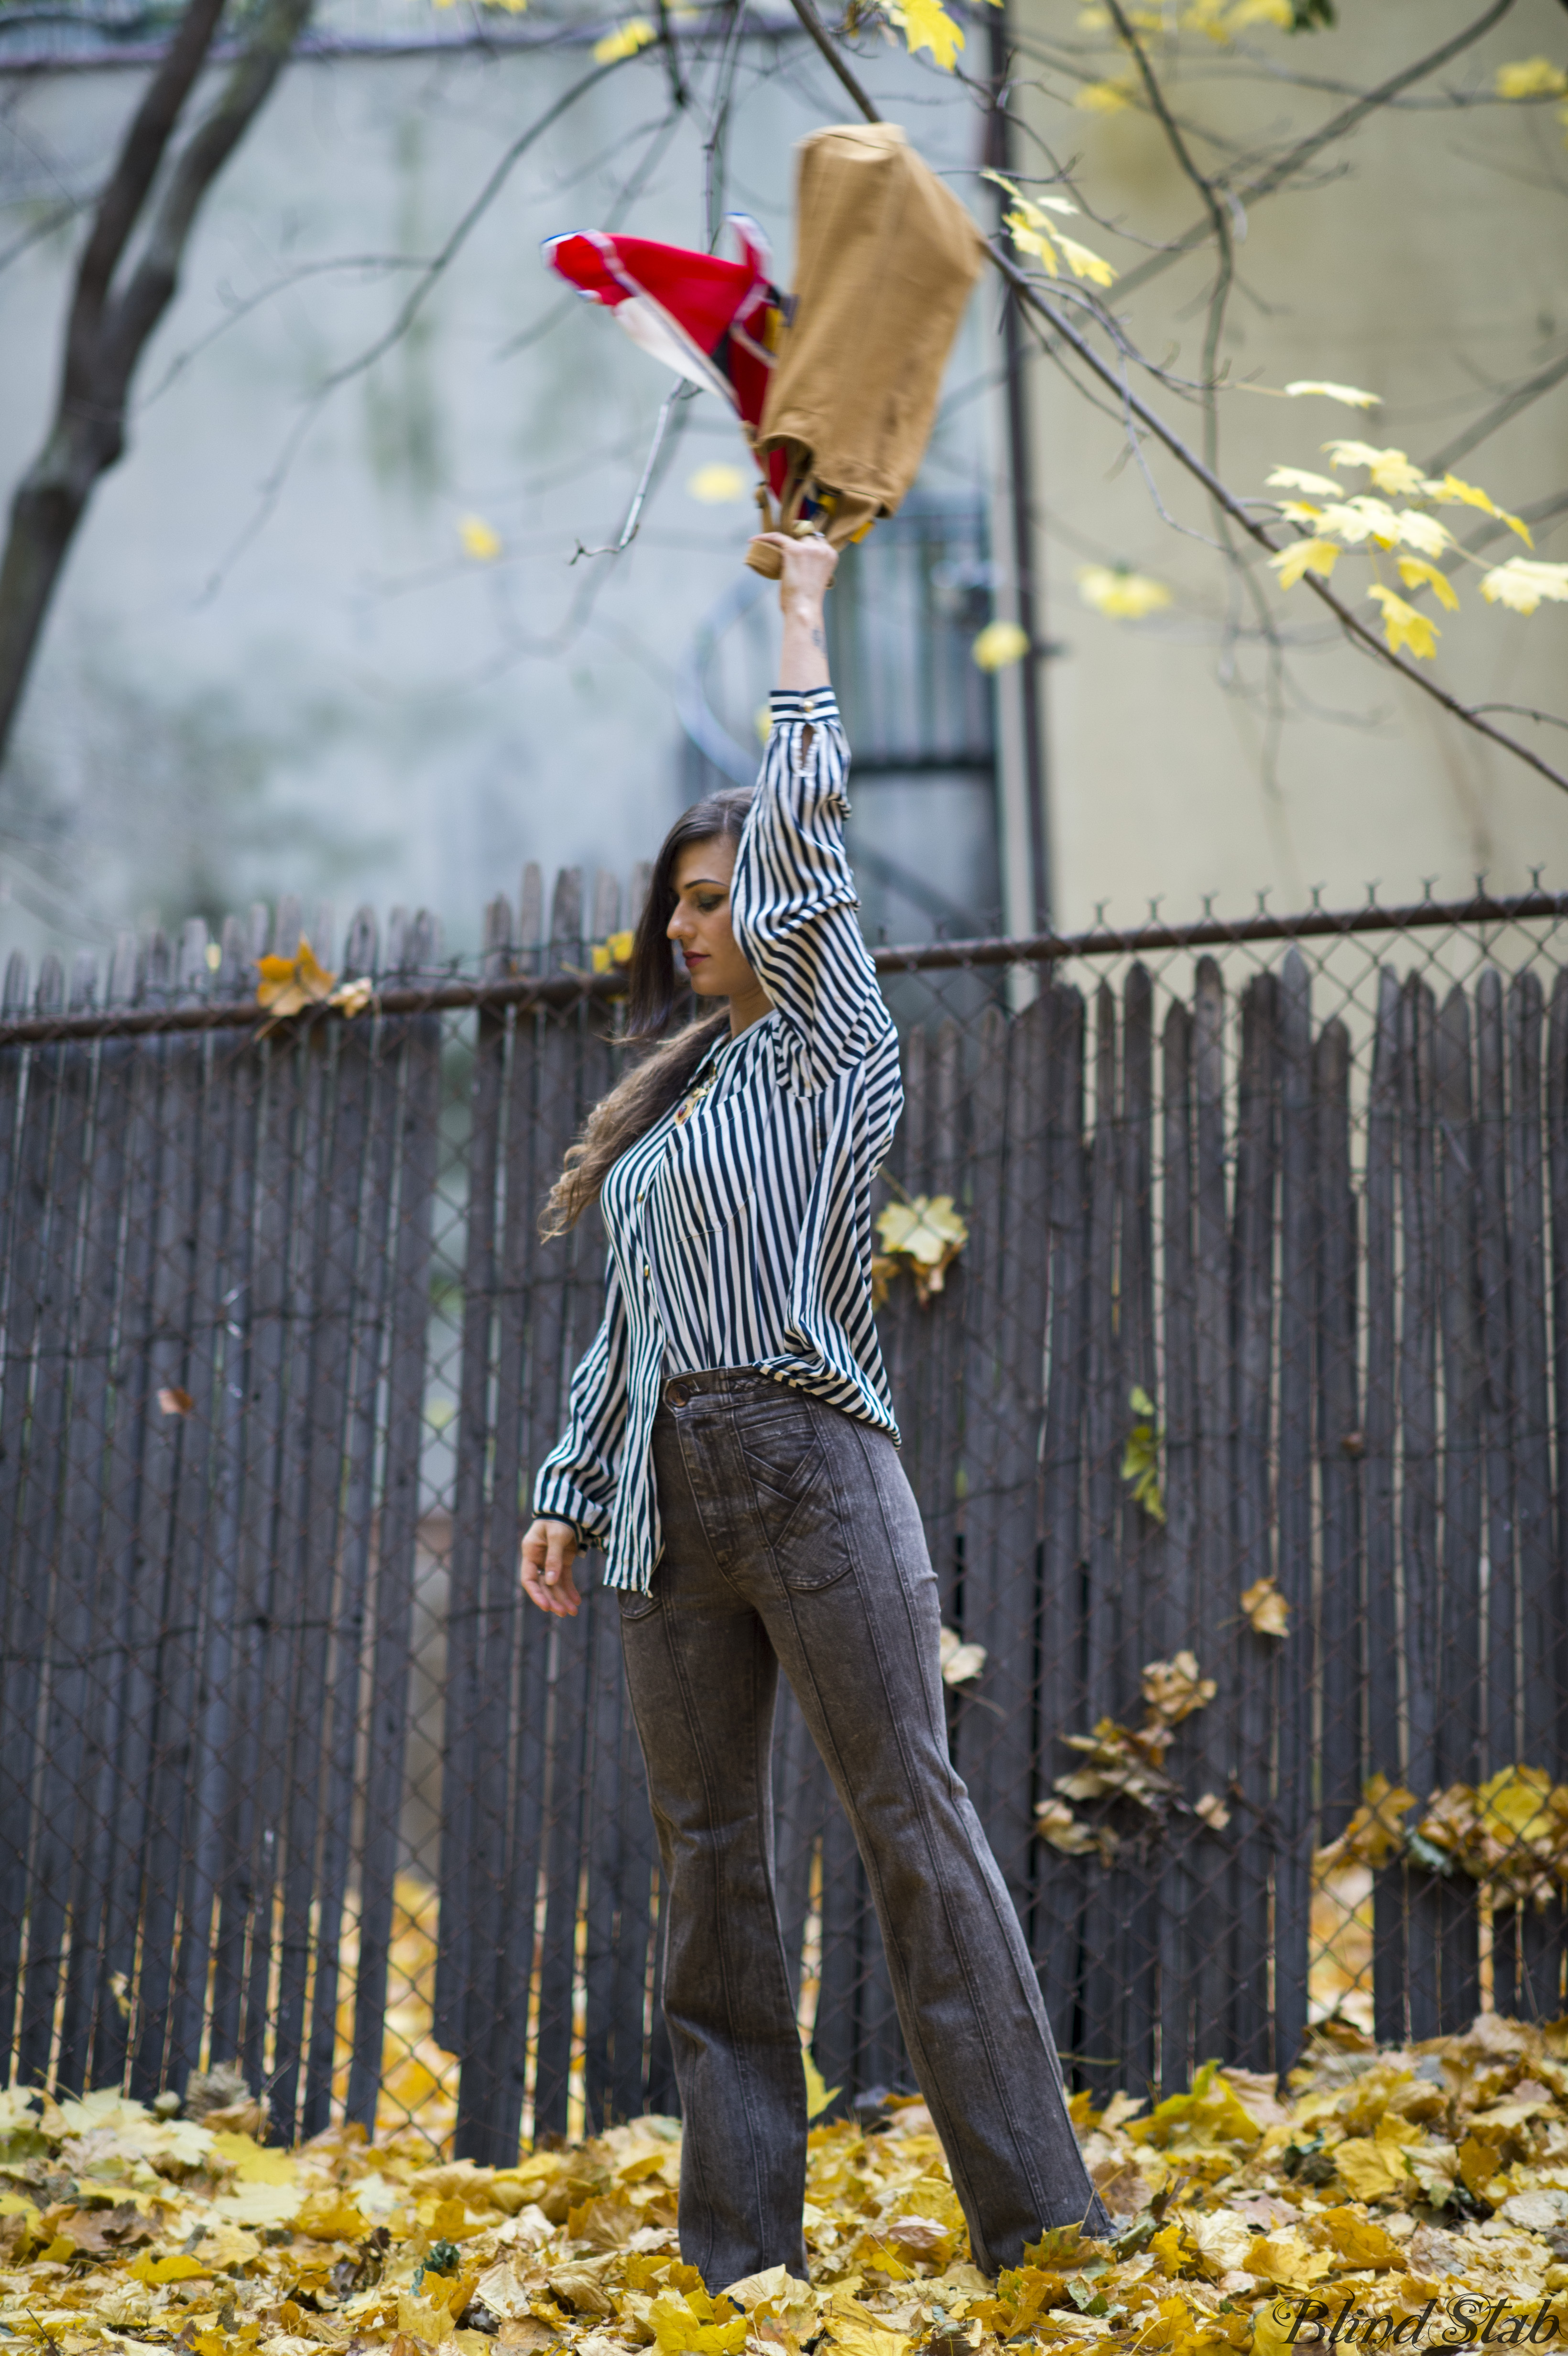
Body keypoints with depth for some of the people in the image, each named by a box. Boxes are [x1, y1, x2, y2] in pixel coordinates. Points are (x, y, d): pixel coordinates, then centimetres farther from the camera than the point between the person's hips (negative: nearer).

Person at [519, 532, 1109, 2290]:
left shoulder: (826, 1050, 3)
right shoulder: (667, 1104, 23)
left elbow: (807, 812, -5)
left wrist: (802, 603, 4)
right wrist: (571, 1490, 16)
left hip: (811, 1465, -7)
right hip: (672, 1491, 7)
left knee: (911, 1819, -11)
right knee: (708, 1858, 3)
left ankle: (1034, 2215, -13)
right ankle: (741, 2241, 5)